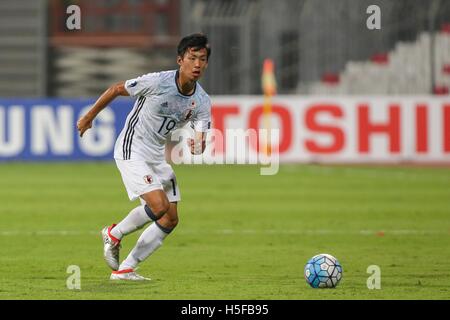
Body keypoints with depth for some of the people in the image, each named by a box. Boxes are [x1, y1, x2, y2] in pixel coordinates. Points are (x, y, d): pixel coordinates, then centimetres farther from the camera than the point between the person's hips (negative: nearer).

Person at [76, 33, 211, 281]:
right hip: (131, 150, -7)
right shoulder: (157, 82, -21)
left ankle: (124, 269, 9)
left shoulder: (202, 102, -4)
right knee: (159, 206, -22)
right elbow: (116, 89, -7)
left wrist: (197, 146, -33)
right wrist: (89, 117, 3)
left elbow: (201, 140, -7)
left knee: (170, 220, 1)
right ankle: (115, 233, 5)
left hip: (157, 156, 7)